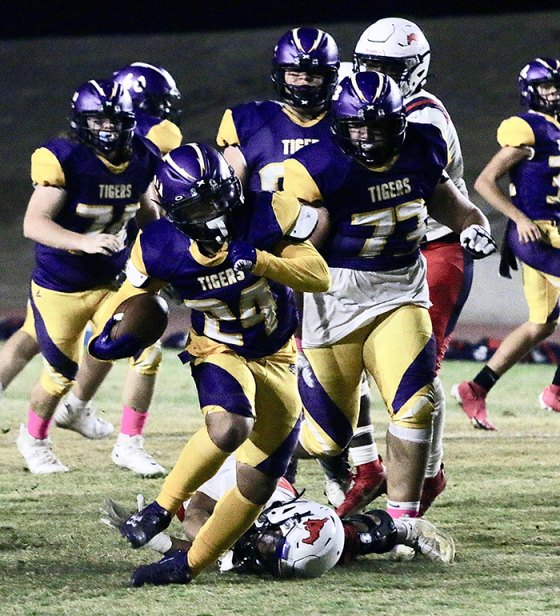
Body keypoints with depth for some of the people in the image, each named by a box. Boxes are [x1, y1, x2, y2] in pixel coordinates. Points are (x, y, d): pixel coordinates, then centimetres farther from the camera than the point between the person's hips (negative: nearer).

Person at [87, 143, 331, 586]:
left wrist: (261, 261, -35)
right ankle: (165, 507, -16)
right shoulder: (159, 249, -18)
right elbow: (133, 296, 1)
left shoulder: (266, 217, -22)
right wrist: (112, 338, -21)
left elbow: (320, 278, -20)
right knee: (229, 428, -37)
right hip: (218, 351, -2)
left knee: (257, 486, 3)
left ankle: (190, 565, 17)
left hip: (275, 359, 2)